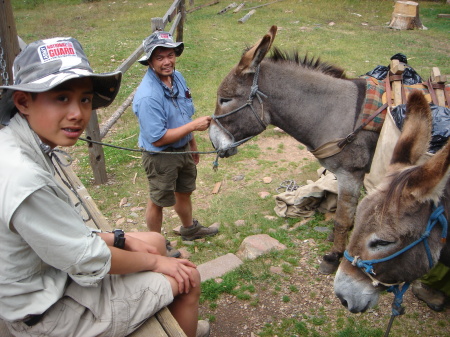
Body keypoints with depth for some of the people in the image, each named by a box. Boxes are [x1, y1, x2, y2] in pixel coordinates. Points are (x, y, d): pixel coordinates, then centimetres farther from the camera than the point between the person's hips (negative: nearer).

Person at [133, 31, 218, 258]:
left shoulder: (177, 77, -3)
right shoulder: (148, 96, -30)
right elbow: (158, 138, -29)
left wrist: (193, 145, 17)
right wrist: (193, 125, -27)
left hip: (183, 149, 8)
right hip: (160, 157, -8)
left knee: (185, 192, 26)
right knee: (159, 201, 14)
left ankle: (190, 229, 52)